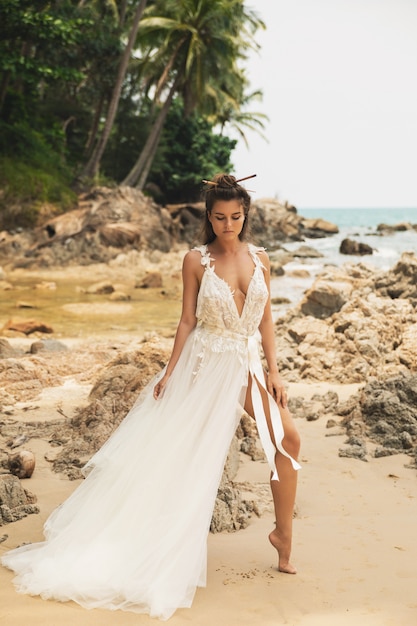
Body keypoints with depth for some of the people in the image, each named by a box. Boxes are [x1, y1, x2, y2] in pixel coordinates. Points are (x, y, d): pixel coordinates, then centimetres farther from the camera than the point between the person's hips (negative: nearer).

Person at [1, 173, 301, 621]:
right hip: (203, 364, -3)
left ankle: (283, 534, 9)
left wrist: (273, 370, 1)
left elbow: (266, 319, 7)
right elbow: (187, 320, -3)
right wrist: (169, 373, -7)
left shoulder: (259, 259, 4)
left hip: (245, 365, 4)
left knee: (288, 438, -8)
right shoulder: (196, 260, -6)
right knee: (170, 448, 2)